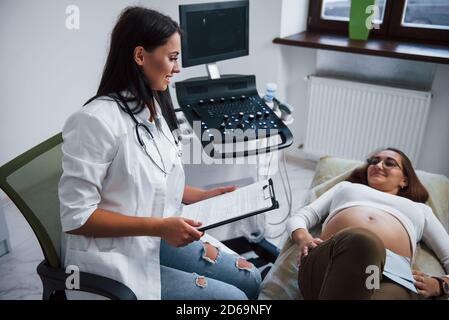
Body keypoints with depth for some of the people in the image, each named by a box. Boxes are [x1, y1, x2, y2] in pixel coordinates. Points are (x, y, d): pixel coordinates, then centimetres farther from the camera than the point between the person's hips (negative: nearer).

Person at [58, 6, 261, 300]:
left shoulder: (154, 109, 4)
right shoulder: (96, 120, -23)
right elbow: (76, 217, -22)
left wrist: (205, 196, 2)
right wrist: (159, 226, -25)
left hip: (157, 241, 8)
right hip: (117, 258, -8)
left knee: (250, 280, 4)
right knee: (232, 296, -9)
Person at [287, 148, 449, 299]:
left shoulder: (419, 209, 37)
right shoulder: (346, 186, 37)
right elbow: (299, 217, 26)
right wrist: (302, 237, 2)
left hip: (393, 275, 0)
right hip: (332, 259, 1)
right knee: (361, 242, -38)